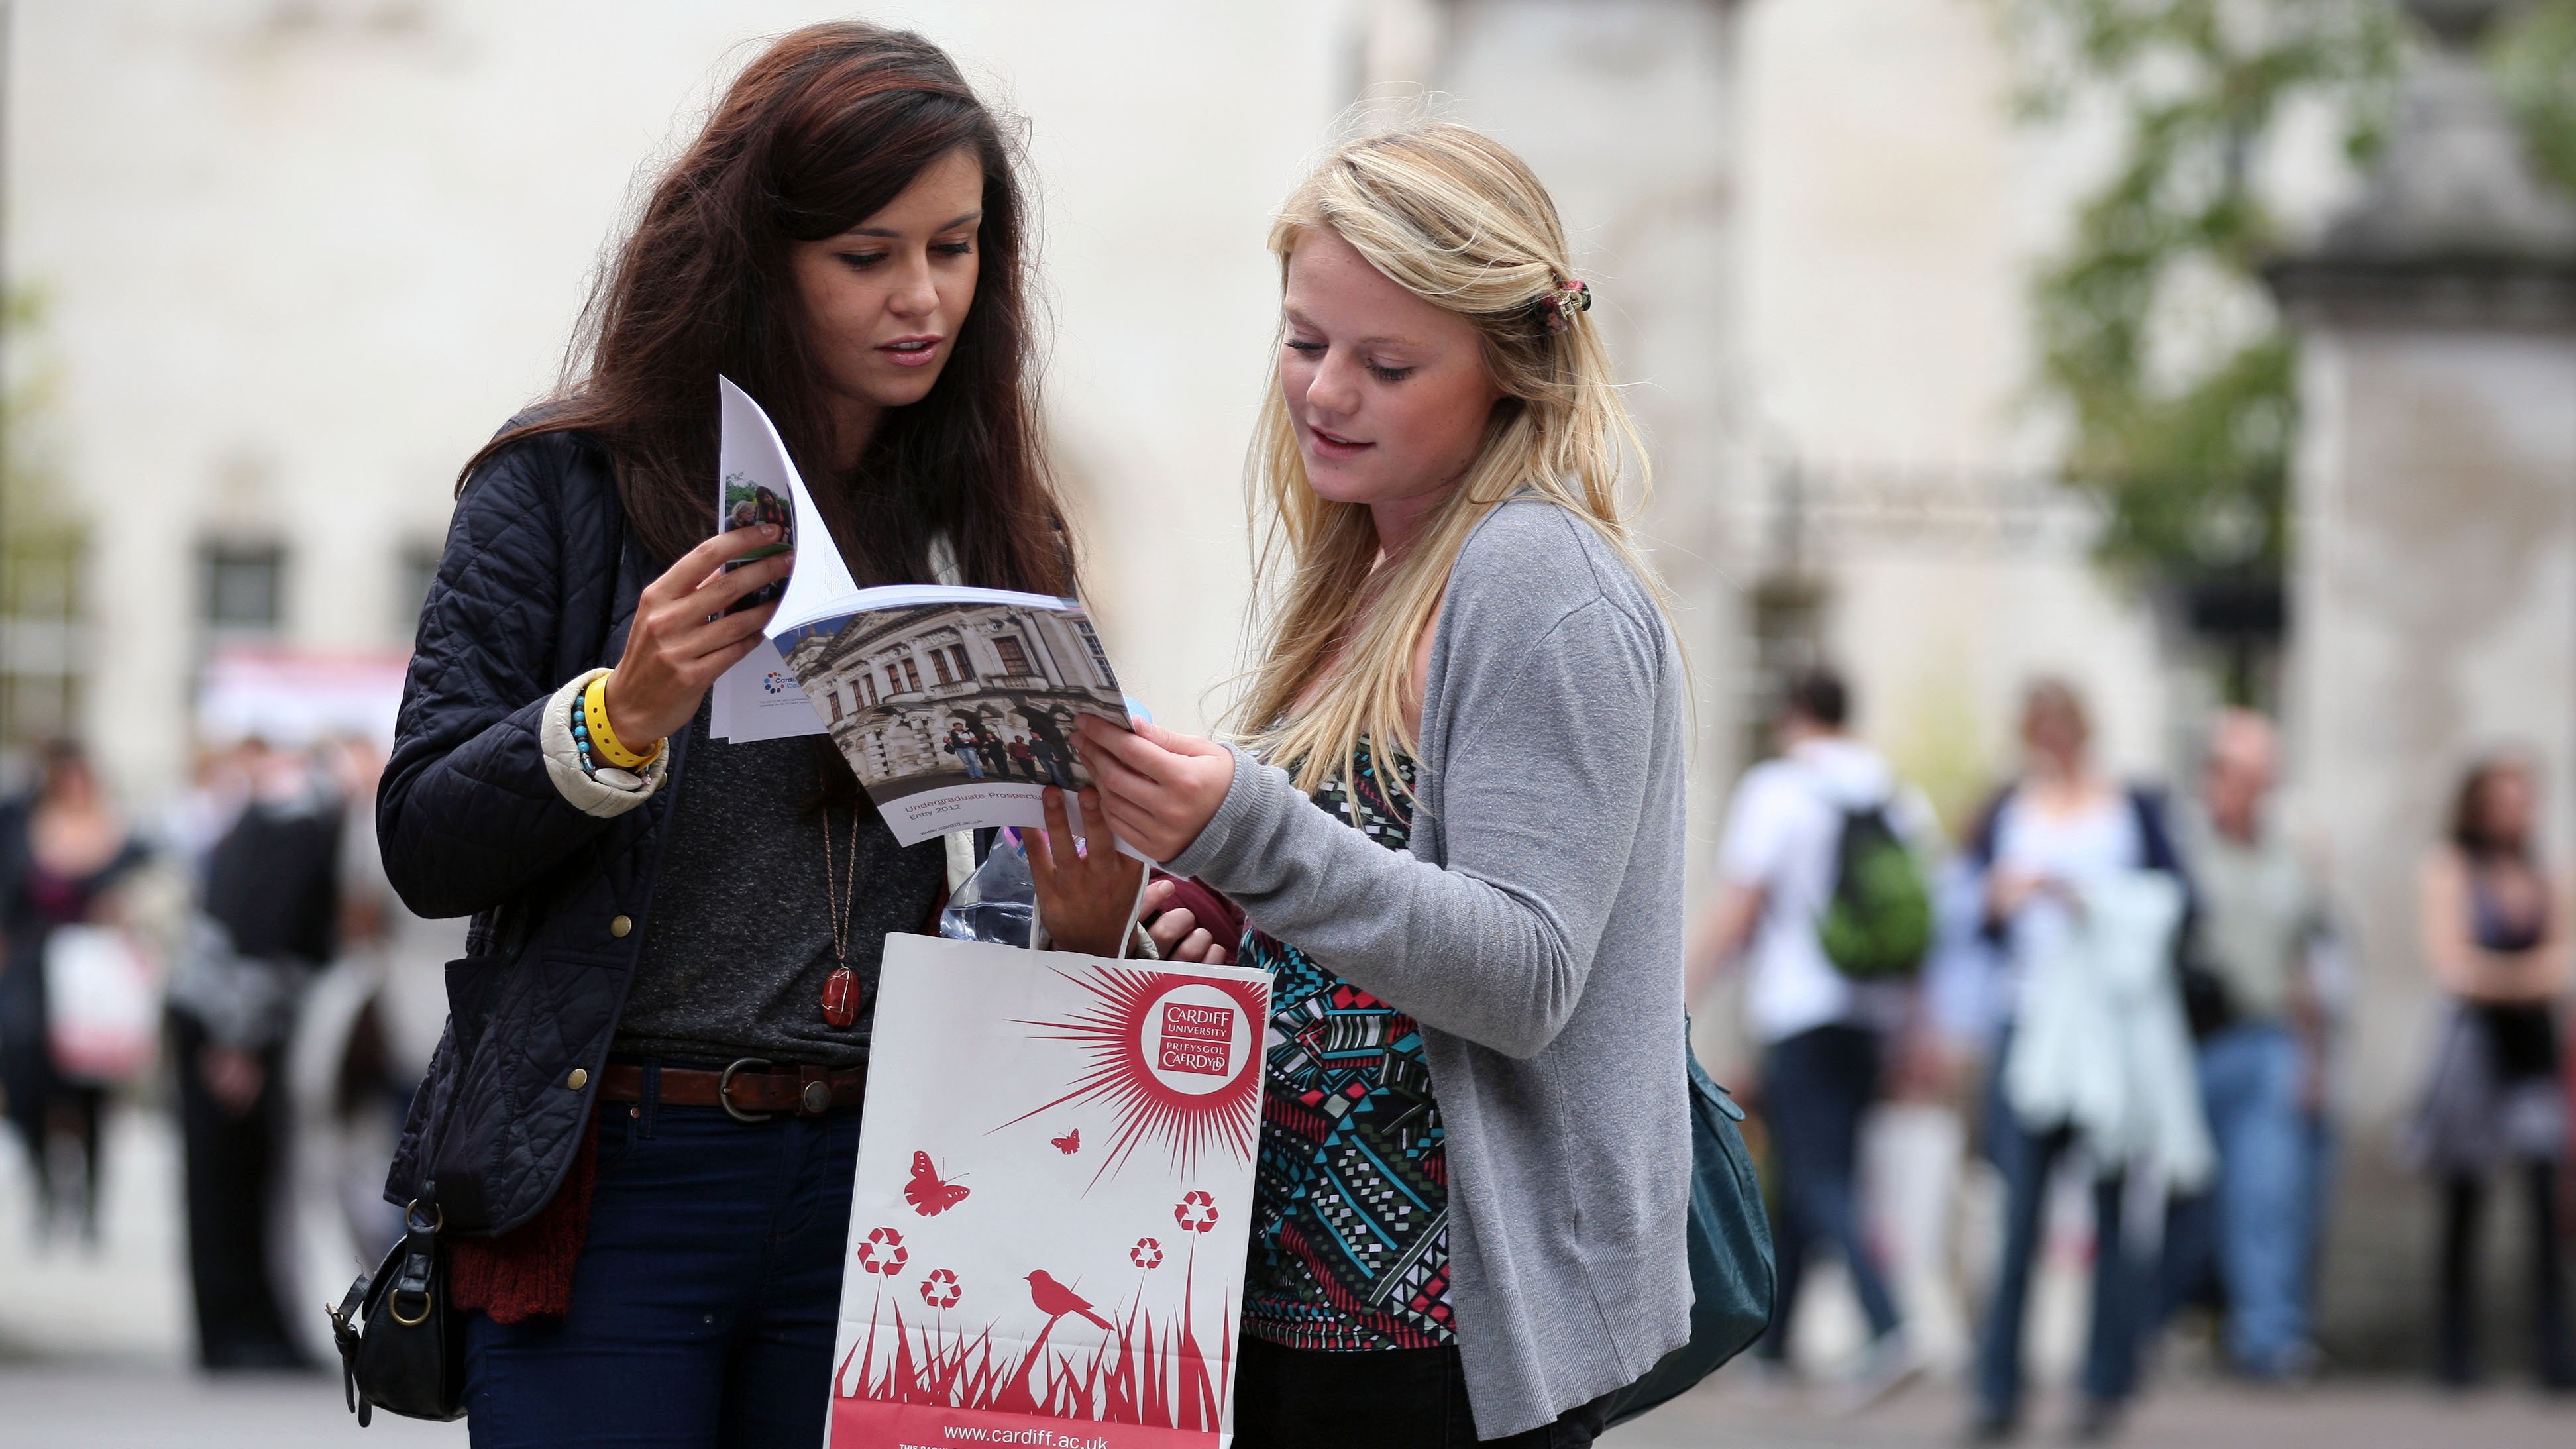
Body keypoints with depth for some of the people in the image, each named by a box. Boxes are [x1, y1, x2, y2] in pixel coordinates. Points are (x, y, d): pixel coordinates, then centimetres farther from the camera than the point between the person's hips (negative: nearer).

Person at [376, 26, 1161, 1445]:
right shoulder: (566, 489, -1)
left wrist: (1091, 905, -11)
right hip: (609, 1175, -3)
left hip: (877, 1189, 3)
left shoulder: (991, 526, 9)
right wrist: (625, 716, -20)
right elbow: (421, 846, -5)